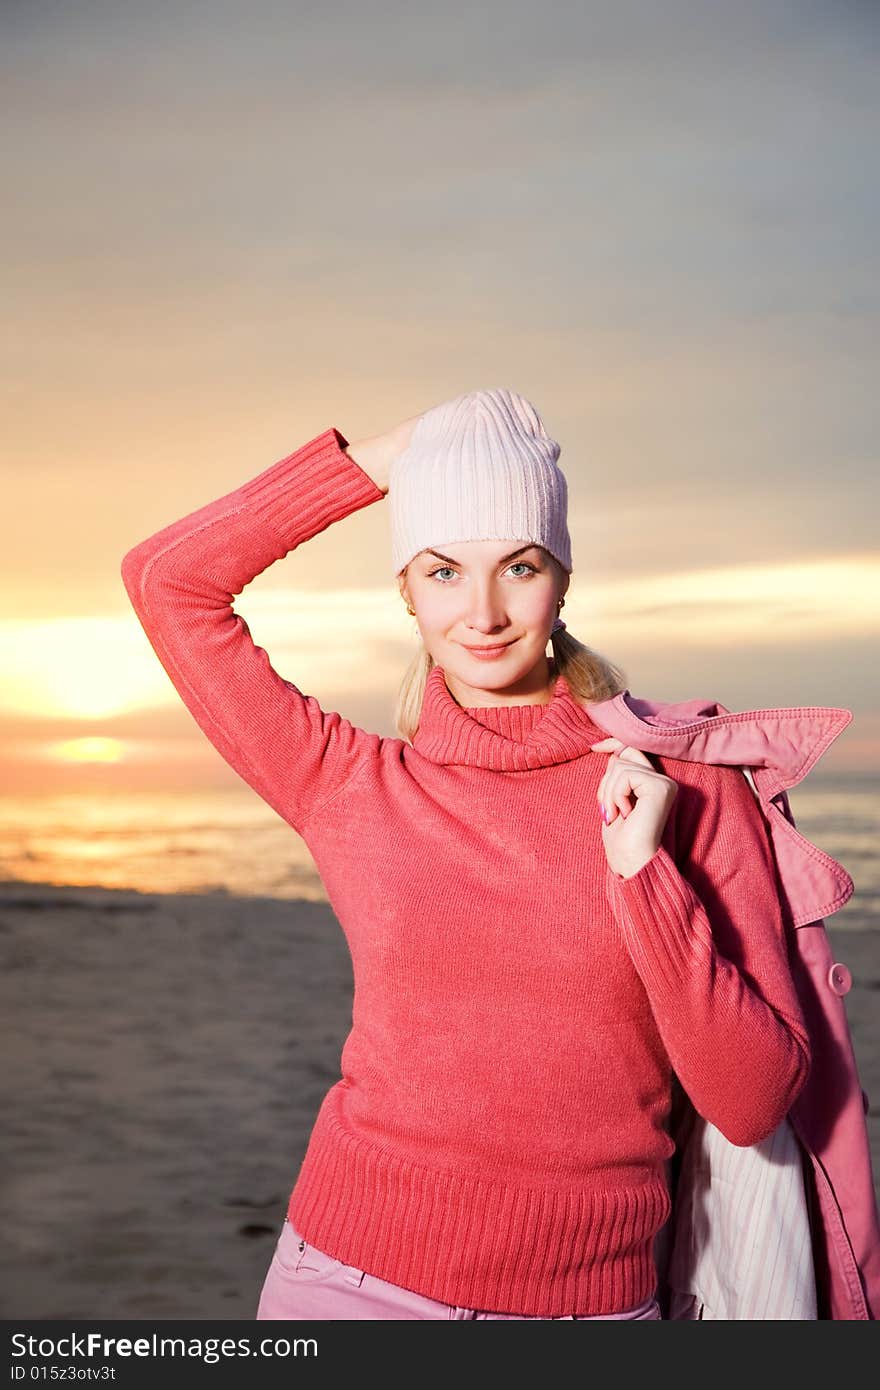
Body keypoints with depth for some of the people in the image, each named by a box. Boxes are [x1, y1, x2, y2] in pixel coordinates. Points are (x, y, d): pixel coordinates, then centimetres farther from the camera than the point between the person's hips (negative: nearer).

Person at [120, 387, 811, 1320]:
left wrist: (644, 872, -16)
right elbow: (167, 580, -2)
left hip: (587, 1298, 0)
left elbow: (752, 1102, -5)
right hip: (353, 1277, 1)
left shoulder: (689, 789, -4)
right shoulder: (355, 788, 0)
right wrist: (385, 459, 1)